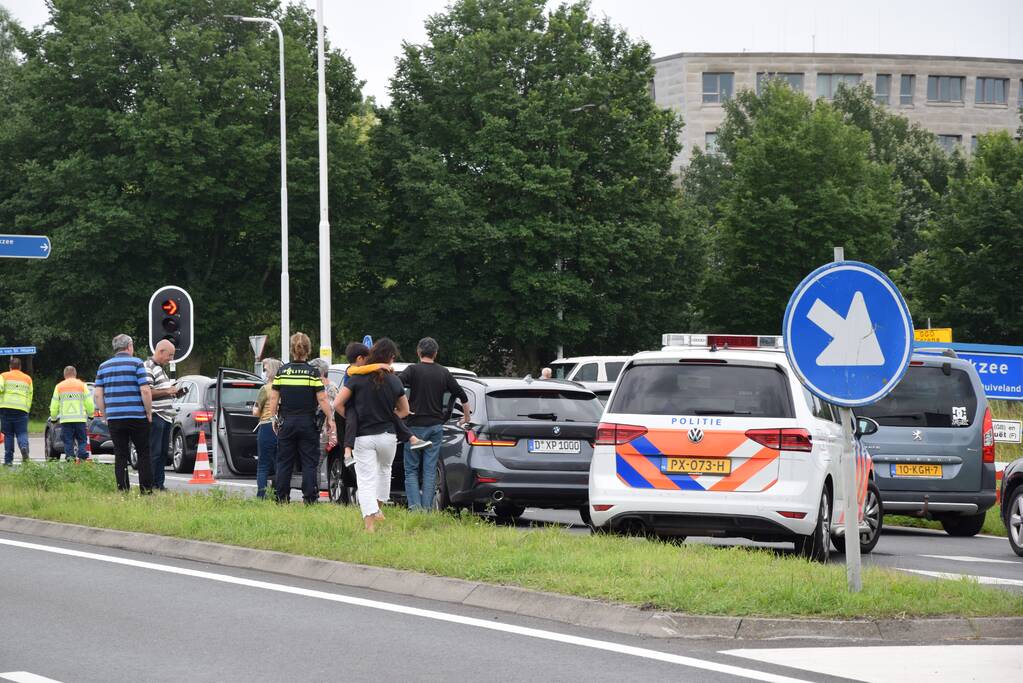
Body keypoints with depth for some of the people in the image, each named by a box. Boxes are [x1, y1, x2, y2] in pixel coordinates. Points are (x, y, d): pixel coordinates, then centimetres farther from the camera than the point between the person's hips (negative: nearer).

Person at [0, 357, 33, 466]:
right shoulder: (27, 379, 16)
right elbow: (30, 396, 14)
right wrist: (27, 410, 18)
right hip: (22, 409, 1)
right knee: (22, 433, 2)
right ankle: (24, 447, -30)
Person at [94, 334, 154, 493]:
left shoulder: (104, 366, 9)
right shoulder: (136, 363, -3)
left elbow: (98, 395, 5)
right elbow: (145, 391, -11)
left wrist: (106, 415, 13)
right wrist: (149, 413, 0)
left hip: (114, 418, 3)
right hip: (137, 417, -3)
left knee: (120, 456, 5)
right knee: (144, 454, 5)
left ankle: (123, 492, 2)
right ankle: (146, 490, 1)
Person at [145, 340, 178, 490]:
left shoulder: (160, 368, 21)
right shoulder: (148, 368, -11)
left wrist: (172, 391, 14)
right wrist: (167, 391, -15)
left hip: (166, 417, 10)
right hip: (156, 417, -10)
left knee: (163, 454, 10)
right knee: (154, 453, -9)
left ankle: (159, 485, 14)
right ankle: (151, 485, -9)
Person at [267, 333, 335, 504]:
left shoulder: (282, 371, 0)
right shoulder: (313, 373, -7)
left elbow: (274, 399, 2)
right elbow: (322, 400, -9)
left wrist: (275, 419, 12)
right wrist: (330, 419, 1)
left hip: (286, 422, 2)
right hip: (307, 423, -2)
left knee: (284, 462, 9)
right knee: (309, 463, 3)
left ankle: (282, 498, 10)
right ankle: (309, 497, 0)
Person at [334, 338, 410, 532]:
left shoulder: (357, 378, -7)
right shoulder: (394, 381, -1)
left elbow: (337, 404, -9)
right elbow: (404, 410, 13)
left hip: (363, 436, -2)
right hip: (387, 435, 2)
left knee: (366, 480, -2)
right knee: (384, 470, 29)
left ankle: (370, 524, -12)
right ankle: (378, 509, 35)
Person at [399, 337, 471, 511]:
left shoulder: (413, 370, -6)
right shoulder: (443, 373, 6)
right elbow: (462, 395, 13)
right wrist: (467, 416, 27)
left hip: (416, 425, -3)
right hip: (436, 427, 3)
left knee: (411, 470, 4)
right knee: (430, 470, 6)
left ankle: (415, 506, -10)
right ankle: (427, 508, 2)